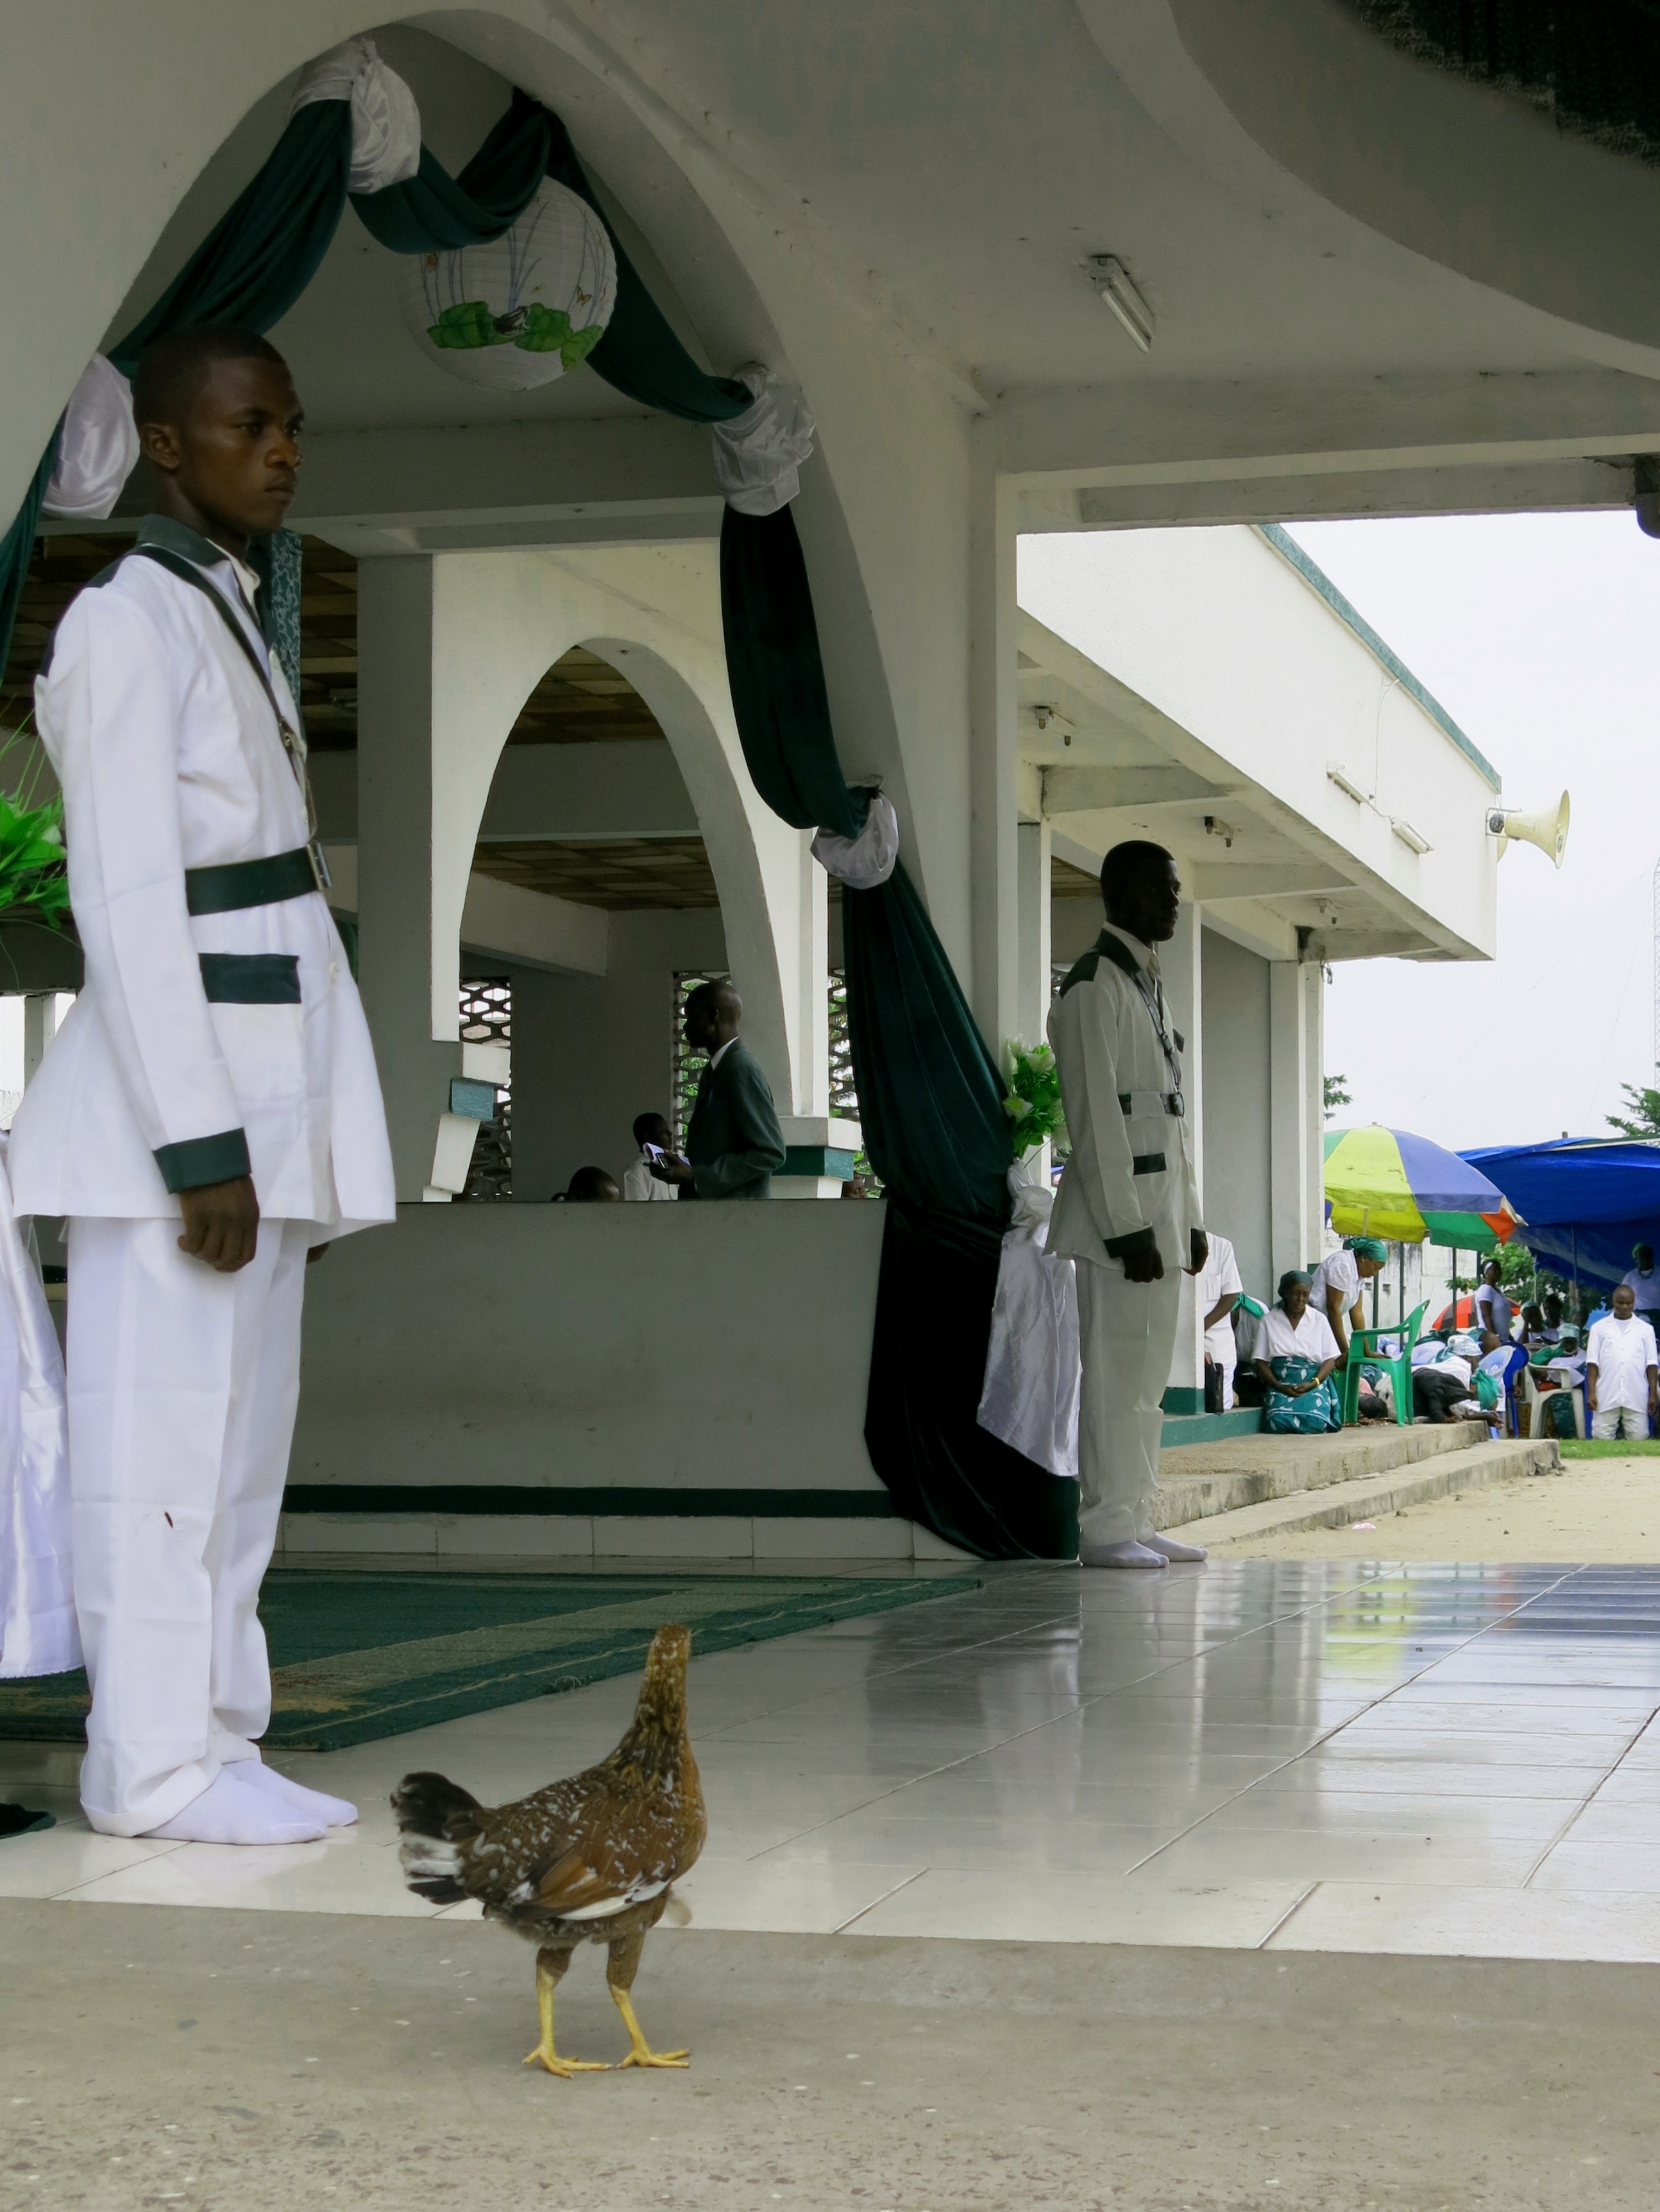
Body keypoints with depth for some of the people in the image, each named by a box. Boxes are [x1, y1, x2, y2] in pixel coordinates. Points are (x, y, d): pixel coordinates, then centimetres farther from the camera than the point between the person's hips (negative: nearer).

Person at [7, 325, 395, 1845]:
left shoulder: (235, 618, 17)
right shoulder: (126, 625, -11)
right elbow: (127, 905, -17)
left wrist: (284, 1134, 17)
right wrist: (201, 1144, -20)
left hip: (264, 1081, 9)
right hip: (173, 1089, -9)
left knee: (241, 1432, 10)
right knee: (167, 1428, -5)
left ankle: (210, 1743, 17)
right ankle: (158, 1763, 2)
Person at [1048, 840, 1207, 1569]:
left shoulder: (1148, 984, 20)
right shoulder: (1095, 984, -10)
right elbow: (1096, 1117, -16)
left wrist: (1189, 1219, 18)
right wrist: (1127, 1228, -19)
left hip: (1158, 1212, 9)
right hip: (1119, 1213, -9)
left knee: (1146, 1374, 9)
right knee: (1115, 1371, -9)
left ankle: (1134, 1521, 13)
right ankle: (1104, 1527, -6)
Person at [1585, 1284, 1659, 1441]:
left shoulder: (1646, 1329, 11)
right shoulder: (1600, 1328, 9)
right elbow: (1592, 1363, 5)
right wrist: (1591, 1393, -4)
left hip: (1636, 1399, 0)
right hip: (1606, 1398, 0)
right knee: (1602, 1440, -3)